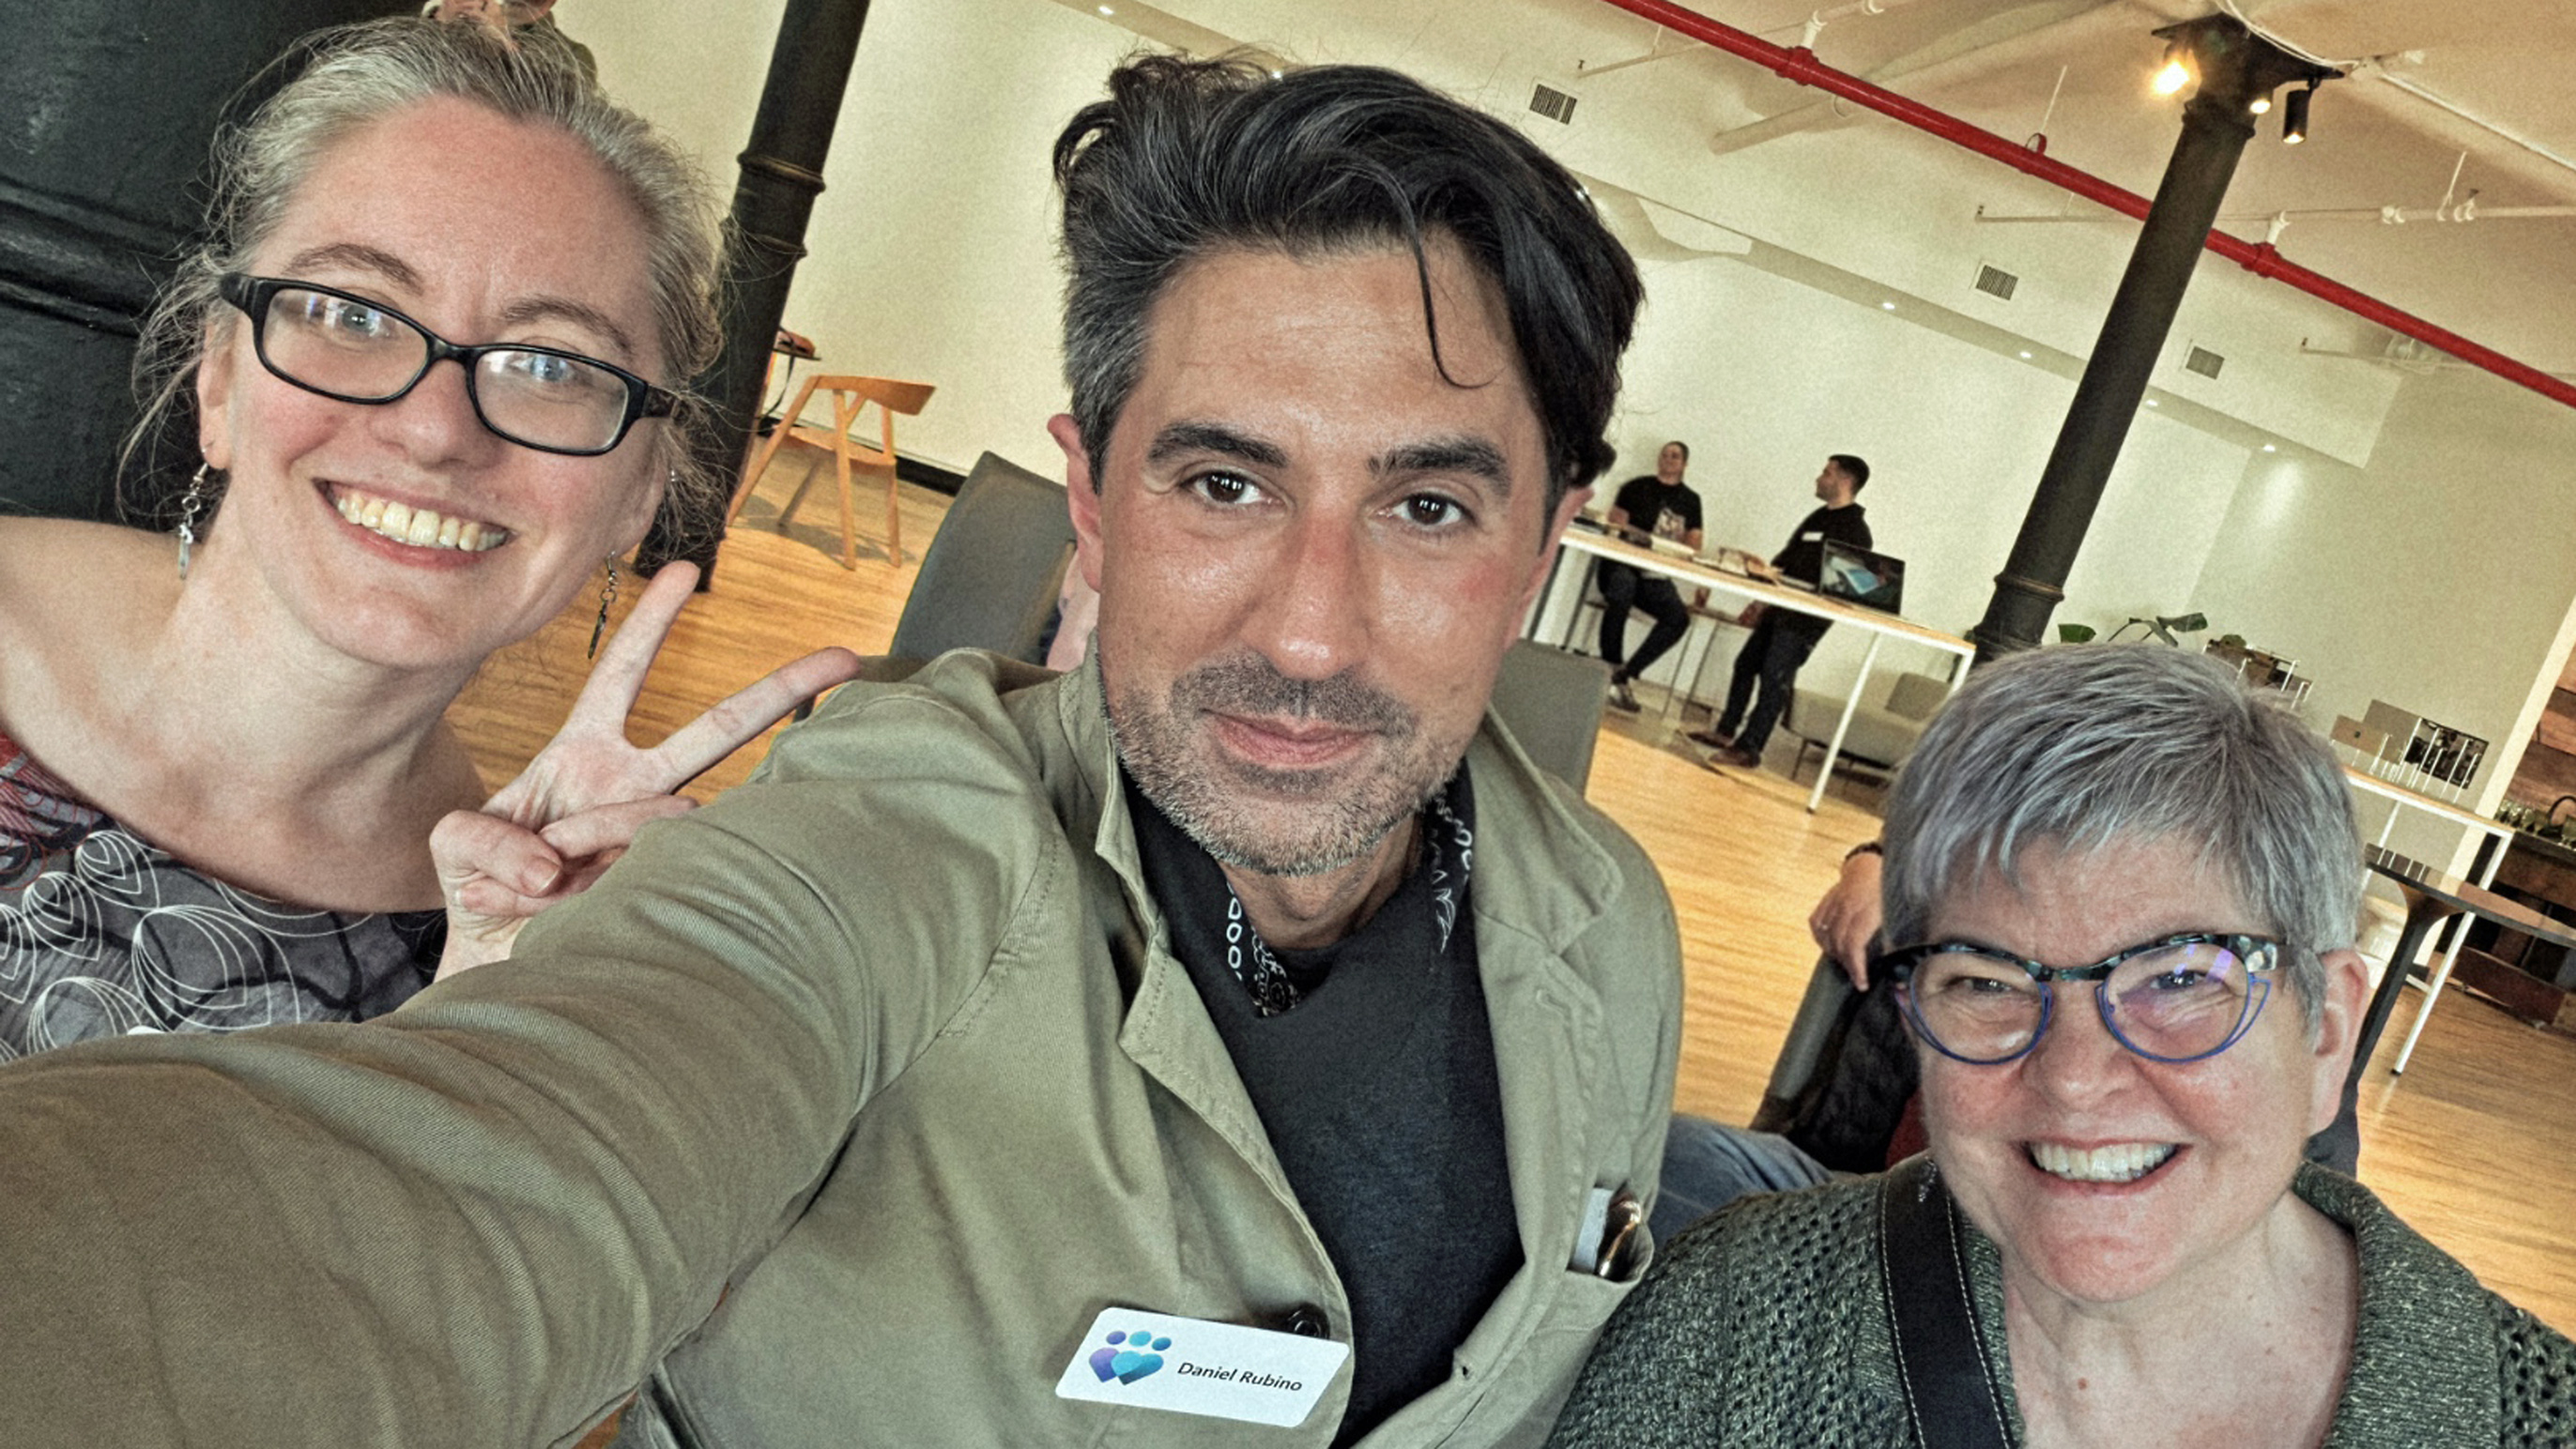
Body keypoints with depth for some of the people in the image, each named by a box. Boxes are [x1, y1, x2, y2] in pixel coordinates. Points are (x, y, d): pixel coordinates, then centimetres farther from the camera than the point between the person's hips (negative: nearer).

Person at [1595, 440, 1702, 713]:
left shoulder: (1690, 500, 14)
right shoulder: (1637, 487, 7)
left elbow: (1693, 546, 11)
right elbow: (1615, 526, -2)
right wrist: (1659, 540, -12)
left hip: (1655, 576, 3)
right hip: (1621, 563, -3)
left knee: (1679, 617, -25)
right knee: (1622, 587, -39)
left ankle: (1625, 674, -20)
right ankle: (1611, 668, -28)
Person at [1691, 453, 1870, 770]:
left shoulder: (1855, 530, -11)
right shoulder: (1819, 518, 16)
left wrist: (1778, 576, -22)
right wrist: (1762, 602, 13)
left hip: (1806, 620, -9)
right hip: (1781, 609, 9)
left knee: (1774, 680, -7)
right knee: (1746, 664, 11)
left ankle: (1748, 749, -3)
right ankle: (1725, 731, 21)